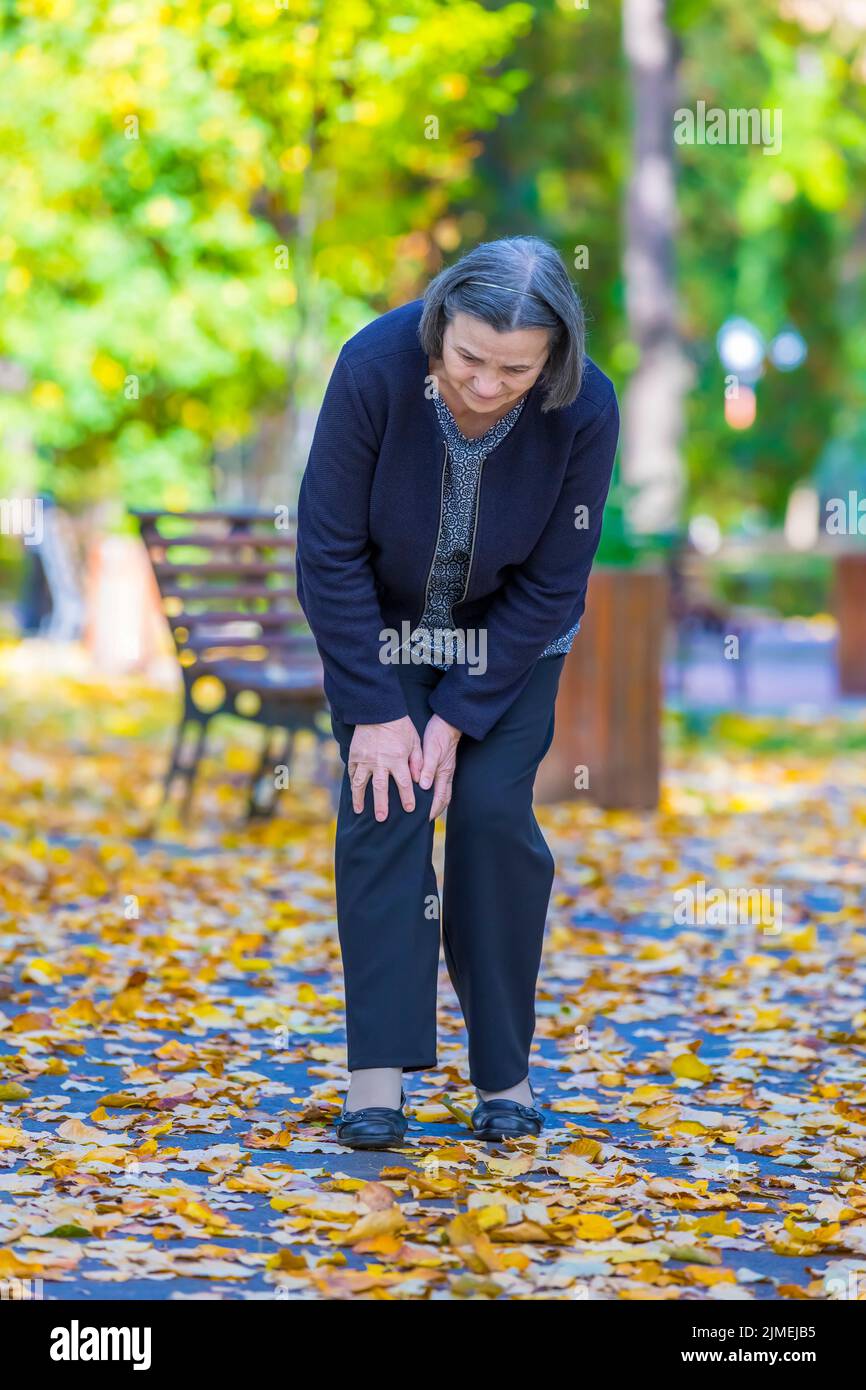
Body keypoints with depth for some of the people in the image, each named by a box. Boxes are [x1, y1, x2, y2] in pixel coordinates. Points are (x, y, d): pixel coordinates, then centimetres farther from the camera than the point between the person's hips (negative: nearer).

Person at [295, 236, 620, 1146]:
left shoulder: (586, 411, -28)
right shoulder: (375, 368, -31)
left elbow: (553, 586, -17)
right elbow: (330, 550, -21)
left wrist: (460, 716, -19)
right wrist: (375, 709, -20)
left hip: (509, 632, 0)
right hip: (381, 619, 0)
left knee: (493, 812, -10)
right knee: (383, 807, -11)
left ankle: (505, 1073, 4)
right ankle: (378, 1076, -10)